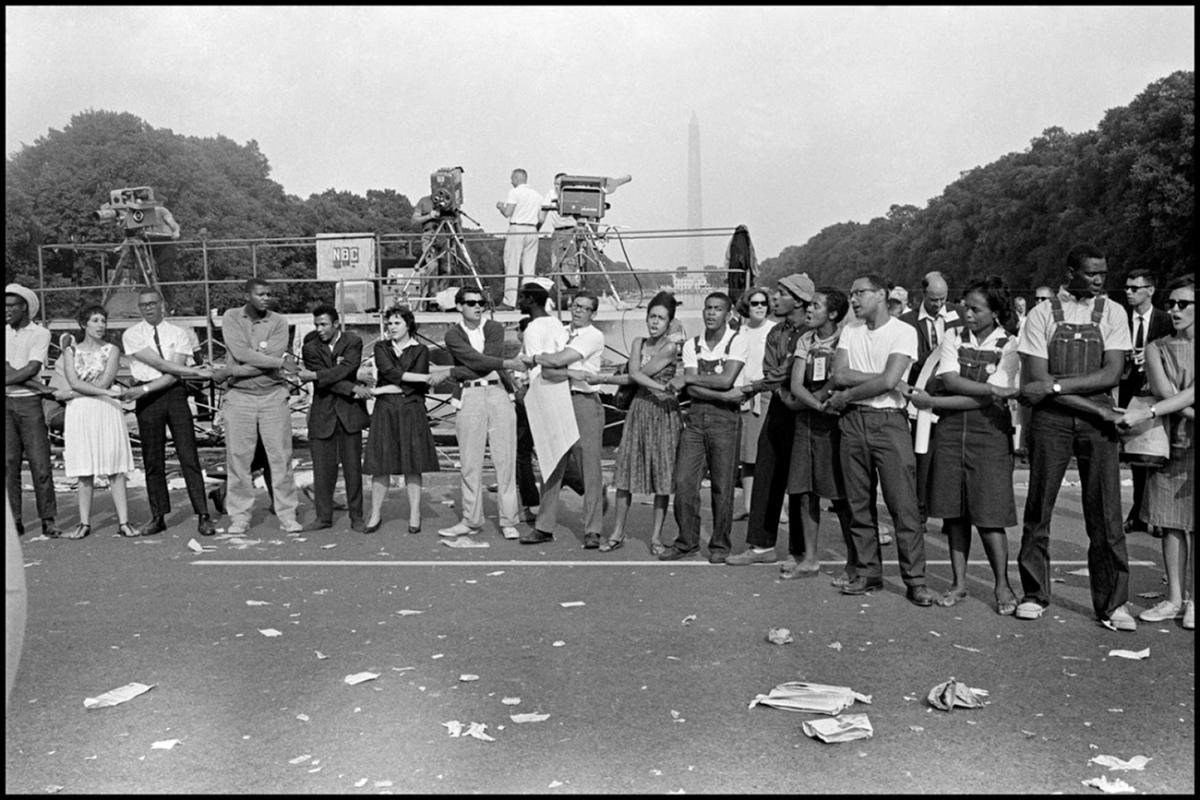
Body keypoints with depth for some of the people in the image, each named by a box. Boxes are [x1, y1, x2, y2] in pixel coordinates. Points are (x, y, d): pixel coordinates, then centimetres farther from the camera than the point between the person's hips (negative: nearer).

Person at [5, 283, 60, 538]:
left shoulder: (40, 334, 1)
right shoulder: (4, 333, 9)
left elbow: (32, 369, -11)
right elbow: (7, 369, -4)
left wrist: (7, 381, -13)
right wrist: (38, 386, -14)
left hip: (29, 403, -3)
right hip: (6, 403, 3)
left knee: (40, 463, -3)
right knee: (9, 462, 2)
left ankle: (48, 520, 4)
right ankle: (14, 520, 8)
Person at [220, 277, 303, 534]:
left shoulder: (278, 322, 2)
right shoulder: (231, 318, 1)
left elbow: (273, 355, -12)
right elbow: (241, 354, -13)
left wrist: (236, 370, -17)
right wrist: (280, 362, -16)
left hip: (273, 396, 0)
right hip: (239, 397, 0)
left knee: (281, 457, 1)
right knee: (238, 458, 2)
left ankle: (287, 515, 8)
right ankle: (239, 517, 12)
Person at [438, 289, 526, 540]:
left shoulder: (495, 328, 10)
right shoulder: (453, 334, 6)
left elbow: (489, 360, -6)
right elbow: (476, 360, -10)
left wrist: (453, 372, -6)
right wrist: (507, 363, -17)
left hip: (499, 392, 0)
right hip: (470, 396, 0)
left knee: (505, 459, -1)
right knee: (470, 462, 2)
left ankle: (508, 521, 5)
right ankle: (471, 520, 11)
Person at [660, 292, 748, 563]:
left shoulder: (737, 342, -2)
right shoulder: (691, 345, 9)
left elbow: (726, 380, -14)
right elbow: (692, 390, 0)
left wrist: (687, 378, -8)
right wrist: (724, 395, -14)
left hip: (724, 418, -4)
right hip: (696, 415, 4)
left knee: (722, 486, 1)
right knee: (683, 481, 1)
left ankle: (719, 545, 14)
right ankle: (687, 541, 14)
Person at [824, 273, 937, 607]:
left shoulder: (903, 332, -3)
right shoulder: (850, 332, 13)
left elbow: (888, 381, -15)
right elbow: (838, 375, -1)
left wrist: (846, 395, -7)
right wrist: (878, 378, -10)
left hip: (889, 420, -5)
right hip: (853, 420, 5)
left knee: (903, 504, -4)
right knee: (859, 503, 8)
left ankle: (915, 579, 3)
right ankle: (867, 572, 19)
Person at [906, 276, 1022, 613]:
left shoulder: (1009, 345, -1)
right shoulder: (953, 336, 8)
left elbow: (985, 399, -11)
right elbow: (950, 380, -7)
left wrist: (932, 402, -11)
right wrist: (994, 388, -17)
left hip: (989, 430, -3)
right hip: (950, 429, 3)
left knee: (988, 512, -5)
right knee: (954, 510, 6)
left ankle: (1003, 586, 9)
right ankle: (959, 582, 16)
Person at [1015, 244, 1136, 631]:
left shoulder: (1112, 313, 6)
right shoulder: (1042, 313, 1)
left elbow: (1112, 373, -4)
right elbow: (1037, 380, -6)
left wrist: (1057, 385, -15)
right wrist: (1096, 408, -10)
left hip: (1098, 420, 1)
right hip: (1051, 419, -1)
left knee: (1105, 512, 1)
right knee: (1039, 508, 4)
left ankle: (1113, 603, 11)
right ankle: (1034, 595, 17)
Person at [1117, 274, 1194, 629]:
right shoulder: (1156, 348, 7)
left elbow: (1191, 394, -16)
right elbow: (1164, 391, -6)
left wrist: (1146, 413, -23)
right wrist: (1190, 415, -18)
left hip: (1193, 445, -3)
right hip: (1169, 441, 3)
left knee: (1192, 524, 0)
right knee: (1171, 523, 5)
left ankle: (1192, 600, 10)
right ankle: (1174, 599, 14)